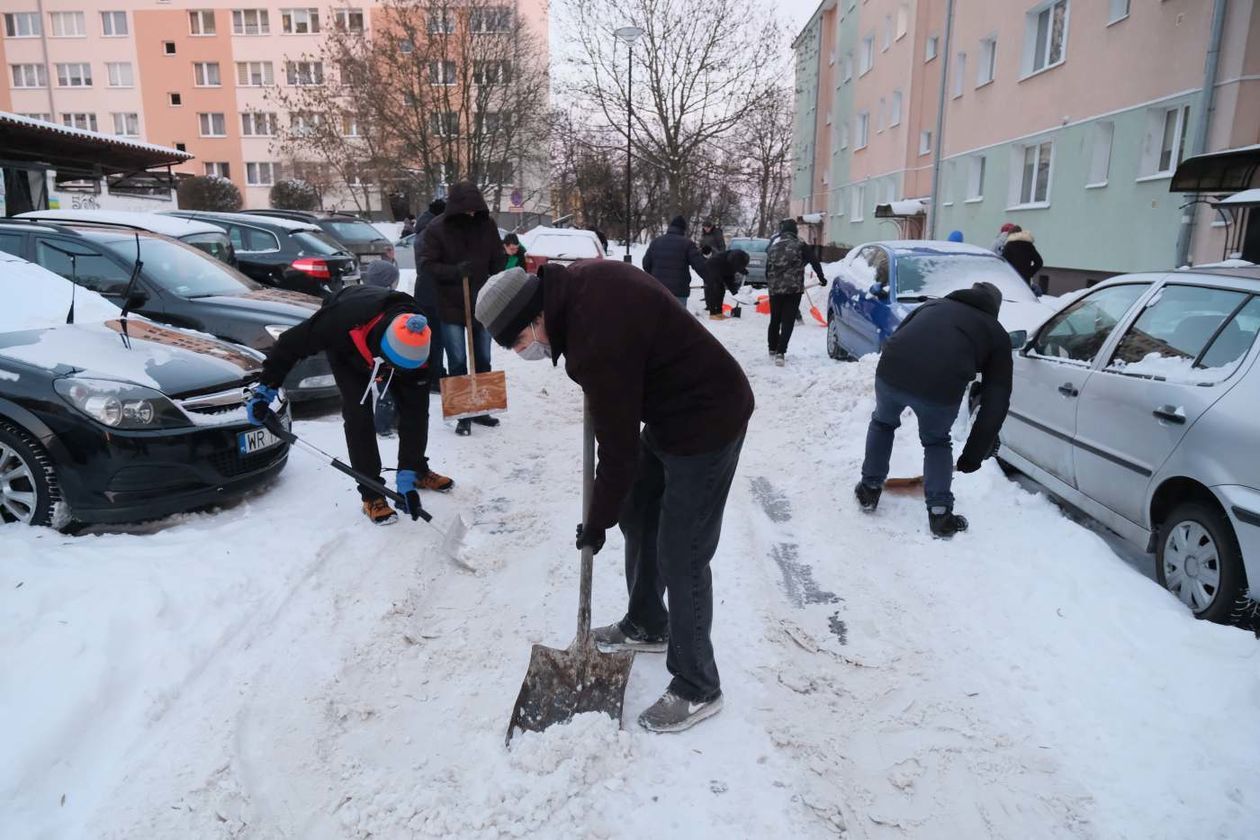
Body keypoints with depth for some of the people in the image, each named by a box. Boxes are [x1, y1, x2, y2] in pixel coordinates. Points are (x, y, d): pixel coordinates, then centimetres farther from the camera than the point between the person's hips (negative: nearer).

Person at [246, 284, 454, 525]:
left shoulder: (418, 348, -37)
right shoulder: (344, 319, -47)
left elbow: (414, 413, -29)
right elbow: (292, 343, -29)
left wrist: (407, 472, -28)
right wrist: (266, 387, -21)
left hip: (378, 345, 3)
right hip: (345, 351, -2)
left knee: (416, 406, -3)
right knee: (358, 414, -16)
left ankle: (418, 471, 20)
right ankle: (371, 494, -6)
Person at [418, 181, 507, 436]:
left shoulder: (487, 225, -1)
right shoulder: (436, 228, -10)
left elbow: (498, 261, 7)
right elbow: (425, 264, -9)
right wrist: (454, 271, -24)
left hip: (483, 304, 4)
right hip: (451, 306, -3)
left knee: (483, 360, 11)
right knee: (457, 362, -1)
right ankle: (463, 415, 6)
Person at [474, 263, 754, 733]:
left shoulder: (599, 341, -31)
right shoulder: (575, 280, -4)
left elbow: (618, 450, -22)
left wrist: (595, 525, -8)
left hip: (706, 423, -10)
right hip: (669, 411, 10)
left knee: (681, 557, -4)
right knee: (636, 519, 20)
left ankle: (697, 689, 13)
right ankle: (646, 626, 39)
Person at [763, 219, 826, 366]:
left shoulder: (773, 248, 10)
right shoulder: (800, 246, -2)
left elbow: (767, 270, 15)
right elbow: (814, 262, -5)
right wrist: (822, 278, 7)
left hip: (774, 289, 4)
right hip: (793, 289, -4)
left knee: (775, 320, 18)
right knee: (787, 322, -3)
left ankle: (773, 350, 30)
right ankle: (780, 353, -14)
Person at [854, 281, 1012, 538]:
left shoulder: (932, 305, 33)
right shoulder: (997, 334, 24)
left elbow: (897, 340, 30)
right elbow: (996, 402, 19)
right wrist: (974, 453, 22)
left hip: (890, 373, 2)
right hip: (941, 389, -2)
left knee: (882, 423, 33)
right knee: (937, 443, 27)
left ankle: (869, 489, 39)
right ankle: (940, 514, 21)